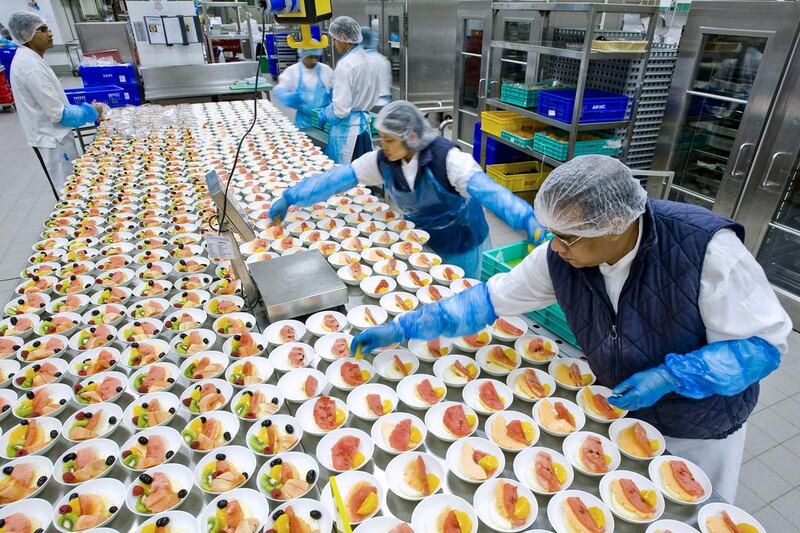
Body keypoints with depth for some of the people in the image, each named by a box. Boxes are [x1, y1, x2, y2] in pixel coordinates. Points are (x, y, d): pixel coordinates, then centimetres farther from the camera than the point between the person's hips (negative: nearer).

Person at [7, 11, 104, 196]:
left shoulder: (26, 58, 9)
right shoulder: (32, 66, -23)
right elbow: (58, 114, -23)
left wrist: (84, 107, 10)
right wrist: (90, 111, -10)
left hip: (50, 135, 10)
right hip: (52, 139, -10)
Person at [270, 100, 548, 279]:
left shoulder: (446, 157, -29)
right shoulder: (382, 161, -12)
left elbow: (487, 190, -40)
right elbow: (336, 179, -12)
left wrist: (528, 220, -55)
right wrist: (290, 198, -14)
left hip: (461, 243, -5)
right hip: (420, 238, 5)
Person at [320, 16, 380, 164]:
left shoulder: (345, 65, -16)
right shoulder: (366, 60, 9)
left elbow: (341, 109, -19)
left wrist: (324, 115, -1)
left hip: (347, 129, -8)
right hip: (364, 124, 8)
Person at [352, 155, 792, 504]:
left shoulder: (706, 247, -34)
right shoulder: (560, 257, -24)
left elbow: (764, 342, -23)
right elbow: (491, 298, -16)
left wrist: (670, 377, -36)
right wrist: (402, 328, -17)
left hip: (698, 428, -2)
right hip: (619, 407, 3)